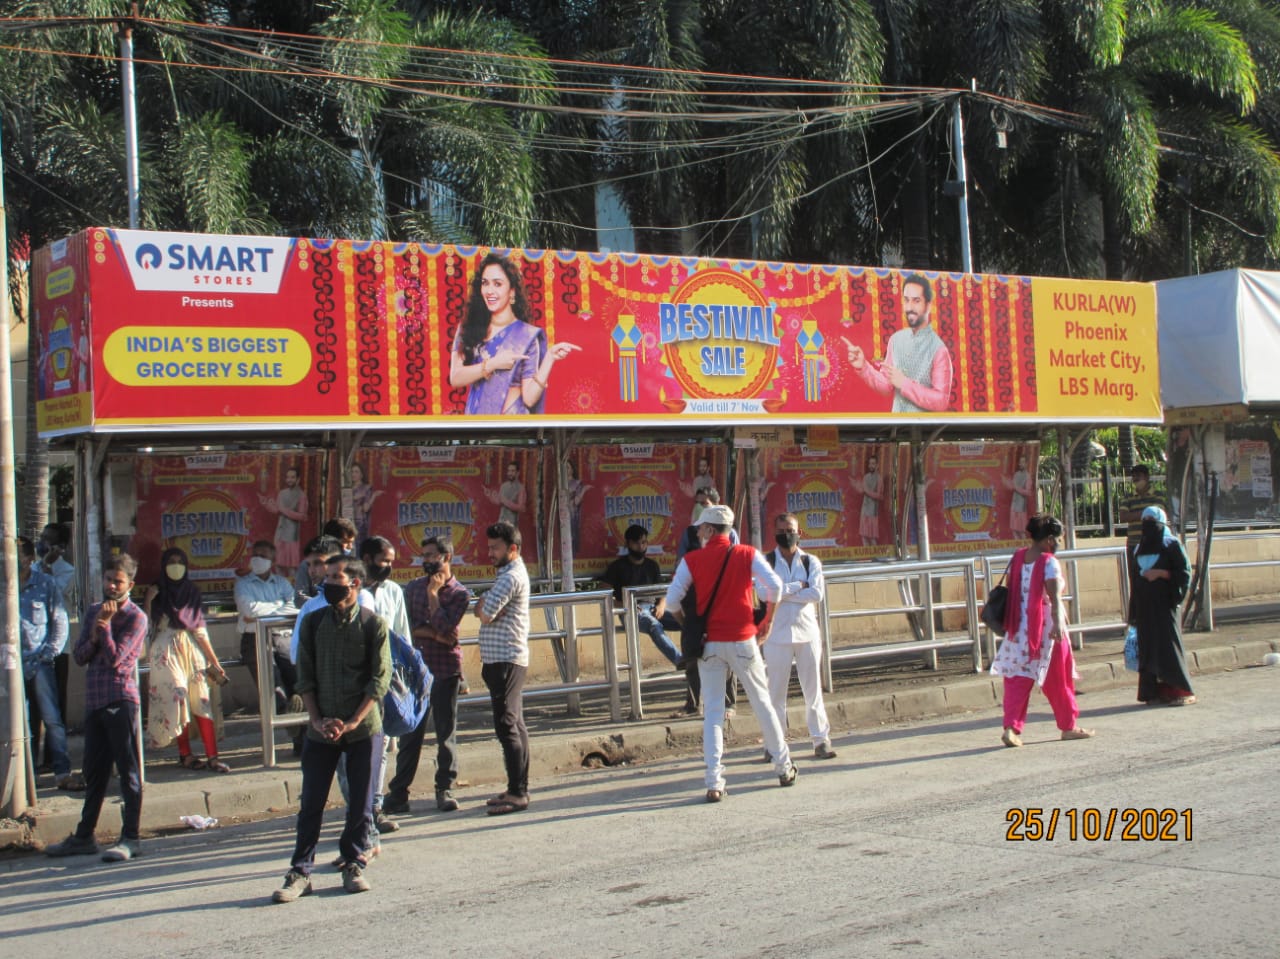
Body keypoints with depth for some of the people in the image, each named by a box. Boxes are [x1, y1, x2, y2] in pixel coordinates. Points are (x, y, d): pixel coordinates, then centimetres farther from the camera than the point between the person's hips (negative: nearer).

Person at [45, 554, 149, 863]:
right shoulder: (93, 612, 16)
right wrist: (93, 636, -6)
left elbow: (115, 658, -14)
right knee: (94, 772, 14)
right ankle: (84, 836, 21)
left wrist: (106, 624, -10)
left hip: (121, 700, -7)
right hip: (94, 700, 7)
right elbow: (80, 657, 11)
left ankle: (131, 838, -1)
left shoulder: (136, 617, -5)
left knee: (128, 770, -4)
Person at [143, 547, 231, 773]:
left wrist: (214, 661, 9)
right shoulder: (157, 593, 6)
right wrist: (148, 600, -16)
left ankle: (212, 756, -12)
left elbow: (200, 629, 12)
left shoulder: (192, 591, 13)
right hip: (167, 651, -2)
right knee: (177, 697, -11)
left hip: (192, 649, 2)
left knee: (201, 701, -7)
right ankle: (185, 754, -3)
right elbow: (147, 625, -4)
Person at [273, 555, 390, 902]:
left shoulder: (373, 624, -3)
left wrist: (351, 723, -12)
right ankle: (300, 873, 9)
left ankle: (354, 866, 19)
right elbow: (305, 677, 6)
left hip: (363, 729, -2)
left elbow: (380, 680, -5)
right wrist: (317, 720, -6)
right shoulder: (313, 622, 5)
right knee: (311, 803, 3)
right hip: (321, 730, 2)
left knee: (360, 803, 5)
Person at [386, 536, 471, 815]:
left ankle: (445, 788, 15)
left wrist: (433, 594, -10)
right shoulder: (413, 588, 8)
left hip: (446, 669, -2)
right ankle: (398, 792, 6)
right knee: (410, 732, 2)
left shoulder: (459, 593, -1)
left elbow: (444, 627, -15)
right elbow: (406, 625, -2)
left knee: (446, 731, 4)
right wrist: (435, 634, -13)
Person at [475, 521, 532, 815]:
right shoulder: (510, 573, 19)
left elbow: (485, 614, -20)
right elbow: (483, 610, 15)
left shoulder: (511, 577, -15)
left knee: (507, 727, -10)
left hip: (506, 660, -11)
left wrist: (483, 607, 1)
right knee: (516, 725, 12)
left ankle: (517, 793, -10)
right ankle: (519, 788, 17)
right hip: (506, 659, 11)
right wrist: (486, 606, -7)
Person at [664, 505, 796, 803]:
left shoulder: (691, 560, -2)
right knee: (762, 704, 14)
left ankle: (714, 783, -5)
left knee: (712, 712, 3)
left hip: (709, 644, 0)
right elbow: (774, 585, -11)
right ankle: (784, 769, 24)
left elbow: (672, 598, -7)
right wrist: (767, 621, 3)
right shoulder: (748, 554, 0)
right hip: (743, 640, 0)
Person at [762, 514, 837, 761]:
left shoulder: (811, 562, 6)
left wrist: (783, 592, -10)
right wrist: (799, 587, -11)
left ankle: (821, 740, 11)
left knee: (813, 689, 5)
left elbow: (816, 594, -10)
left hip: (807, 631, 1)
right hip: (777, 634, -1)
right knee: (775, 690, 3)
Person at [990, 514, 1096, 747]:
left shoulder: (1017, 557, 8)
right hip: (1045, 627, -6)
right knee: (1057, 679, 9)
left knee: (1018, 678, 2)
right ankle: (1069, 727, 21)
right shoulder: (1049, 562, -12)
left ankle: (1011, 727, -12)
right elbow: (1054, 597, -23)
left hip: (1019, 628, 6)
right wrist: (1057, 623, -31)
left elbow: (1009, 589, 13)